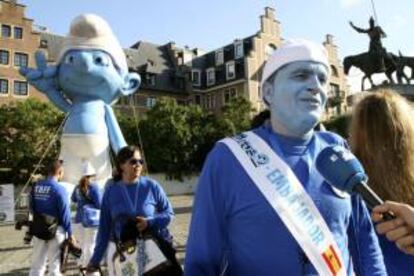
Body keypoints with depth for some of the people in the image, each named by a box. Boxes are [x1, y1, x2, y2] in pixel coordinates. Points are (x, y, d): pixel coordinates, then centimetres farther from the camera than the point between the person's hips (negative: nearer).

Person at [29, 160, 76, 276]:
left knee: (37, 264, 15)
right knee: (55, 264, 7)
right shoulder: (59, 189, -17)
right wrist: (70, 233, -8)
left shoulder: (36, 186, 1)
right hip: (56, 229, -6)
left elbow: (32, 207, 10)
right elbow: (65, 213, -16)